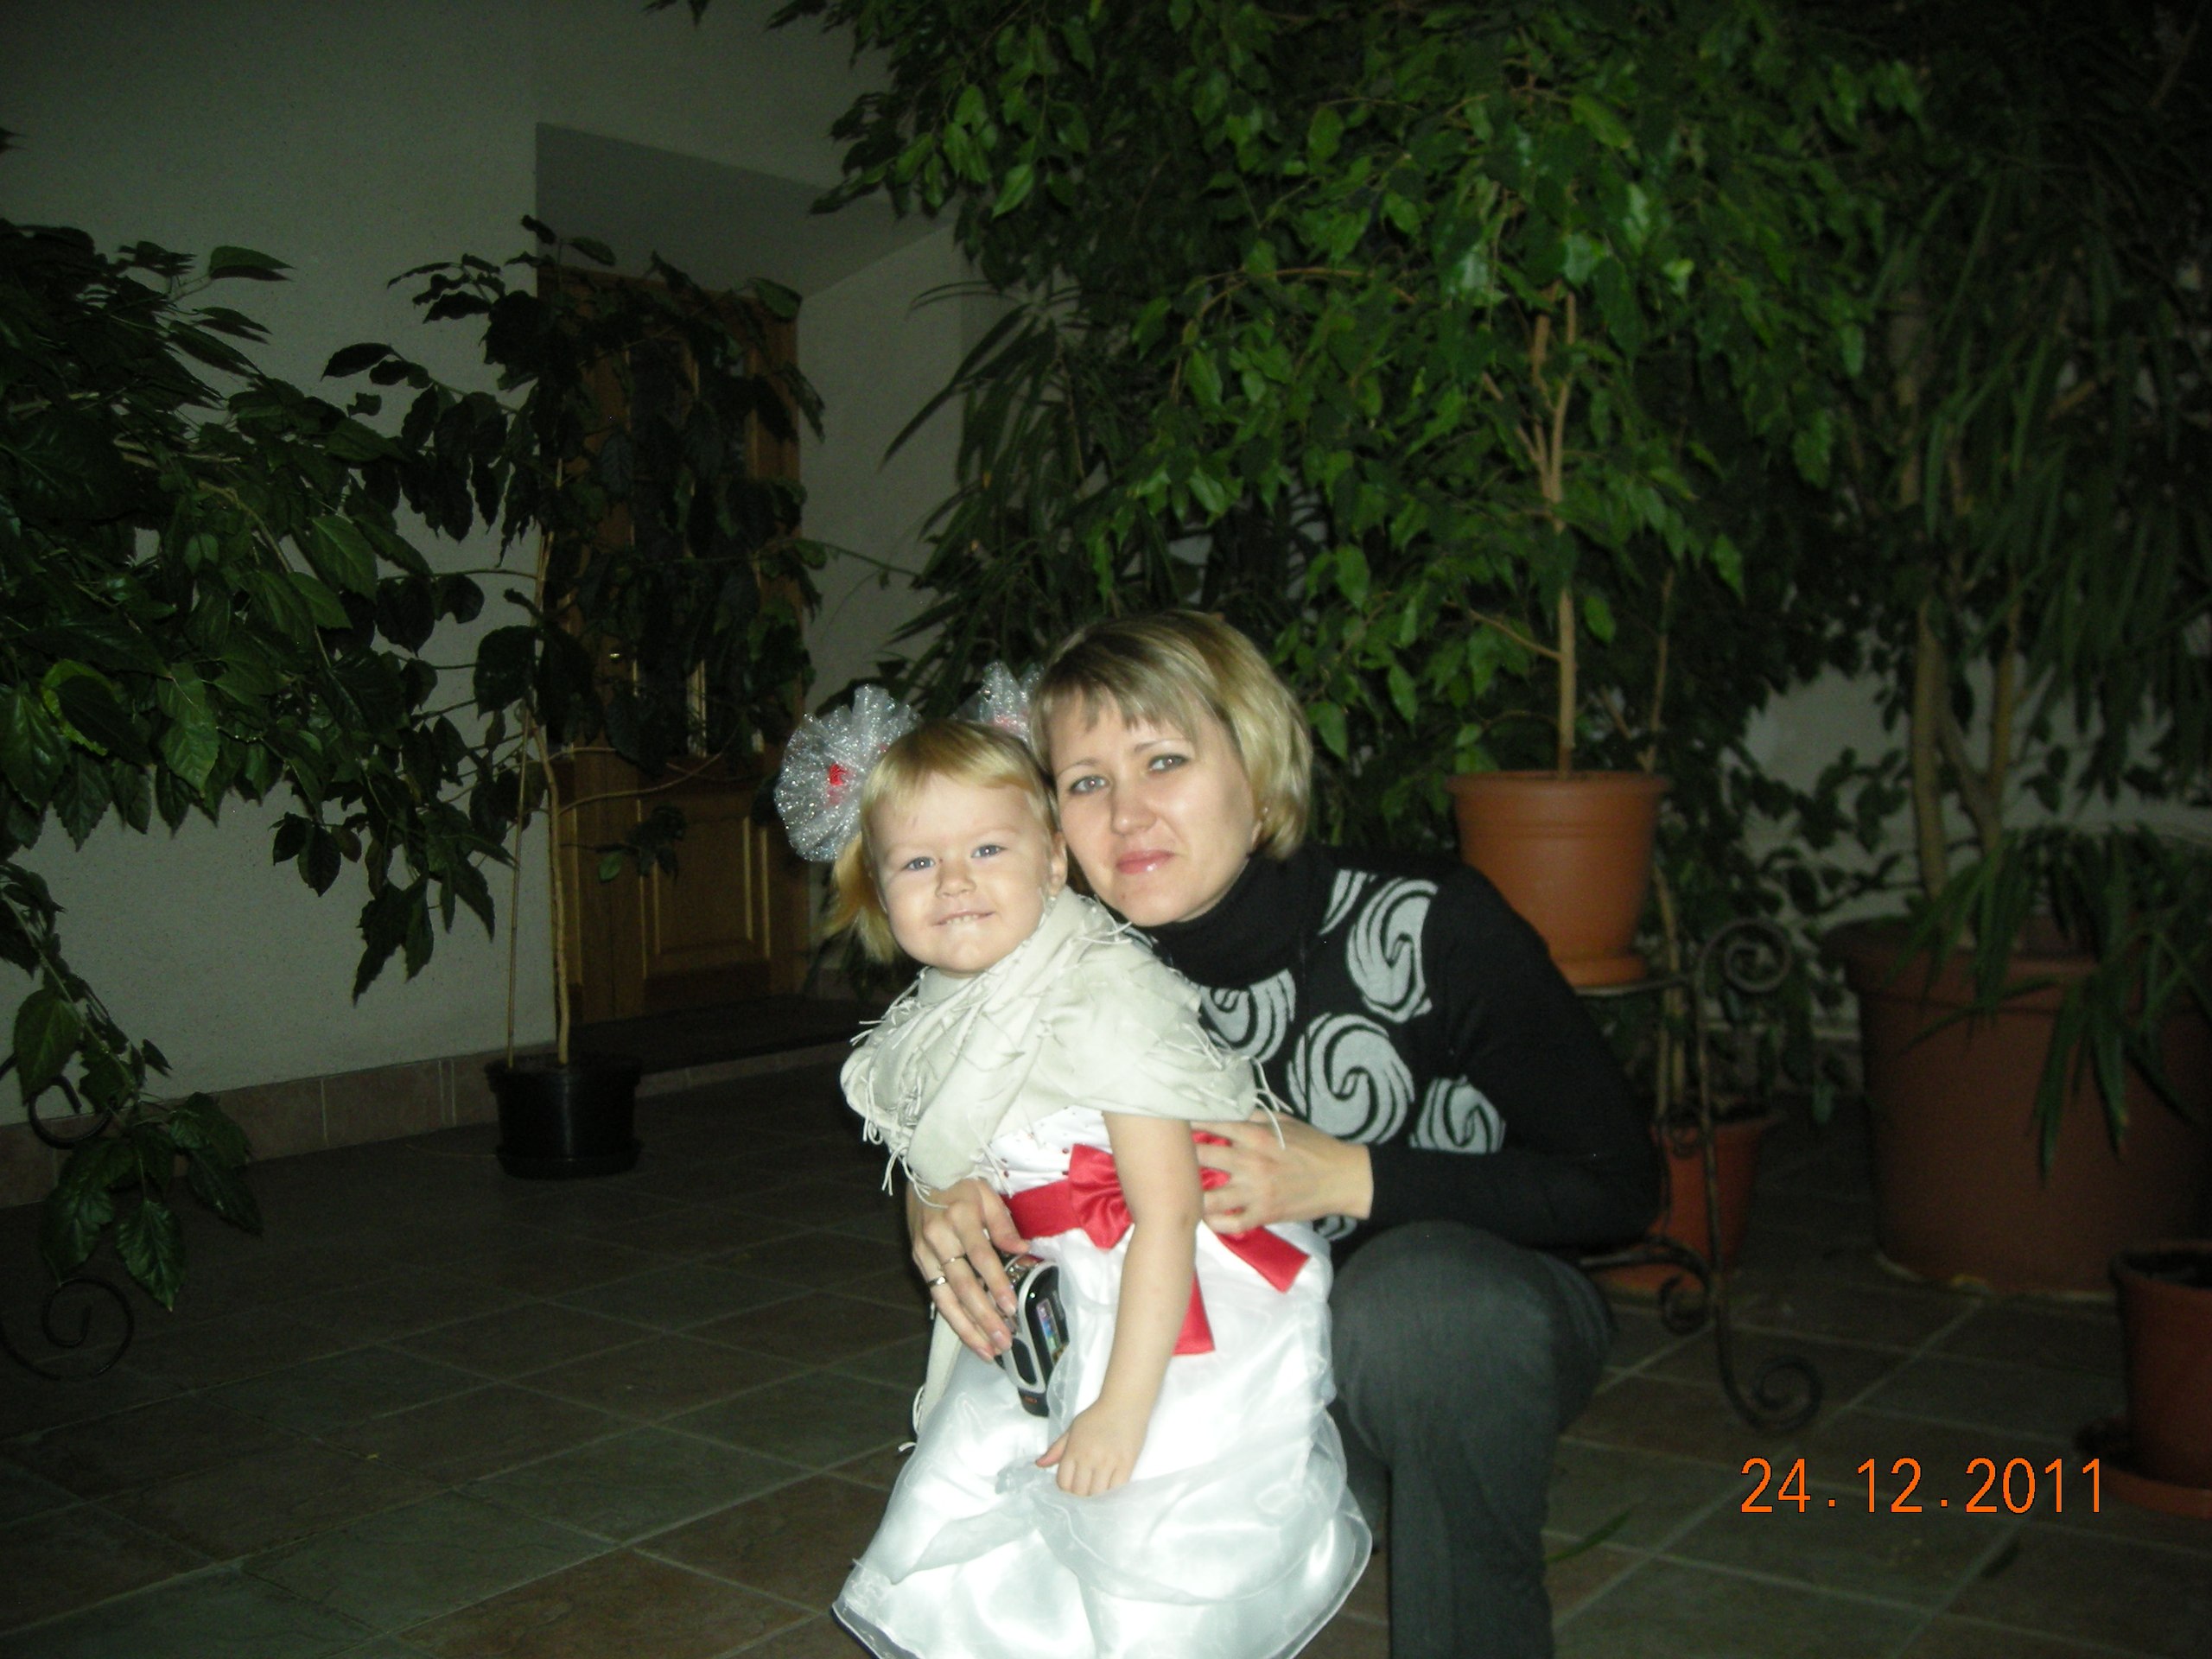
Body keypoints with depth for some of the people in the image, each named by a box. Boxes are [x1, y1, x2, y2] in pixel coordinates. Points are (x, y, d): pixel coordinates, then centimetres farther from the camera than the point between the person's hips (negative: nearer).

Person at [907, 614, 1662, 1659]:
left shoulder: (1427, 924, -24)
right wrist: (934, 1199, -24)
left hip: (1481, 1318, -3)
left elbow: (1619, 1187, -19)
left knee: (1411, 1296, -36)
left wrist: (1346, 1177, -30)